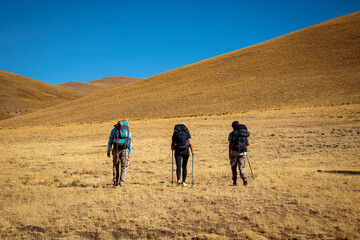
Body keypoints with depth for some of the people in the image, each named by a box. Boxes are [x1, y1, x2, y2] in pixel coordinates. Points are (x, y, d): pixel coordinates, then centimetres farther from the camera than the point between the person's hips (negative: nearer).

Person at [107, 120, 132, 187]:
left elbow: (110, 141, 10)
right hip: (125, 150, 0)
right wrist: (129, 154, 18)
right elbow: (130, 143, 14)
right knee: (124, 167, 12)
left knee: (115, 165, 20)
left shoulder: (114, 130, 15)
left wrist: (108, 151, 13)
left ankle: (115, 181, 14)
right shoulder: (128, 131, 19)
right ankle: (122, 183, 3)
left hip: (116, 149, 0)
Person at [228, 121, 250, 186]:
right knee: (241, 167, 7)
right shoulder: (246, 133, 9)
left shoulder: (232, 133, -3)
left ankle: (235, 181, 14)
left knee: (234, 167, 13)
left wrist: (229, 153, 0)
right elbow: (247, 144, 15)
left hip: (234, 152, -2)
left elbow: (230, 144, -6)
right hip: (243, 153, 2)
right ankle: (244, 178, -18)